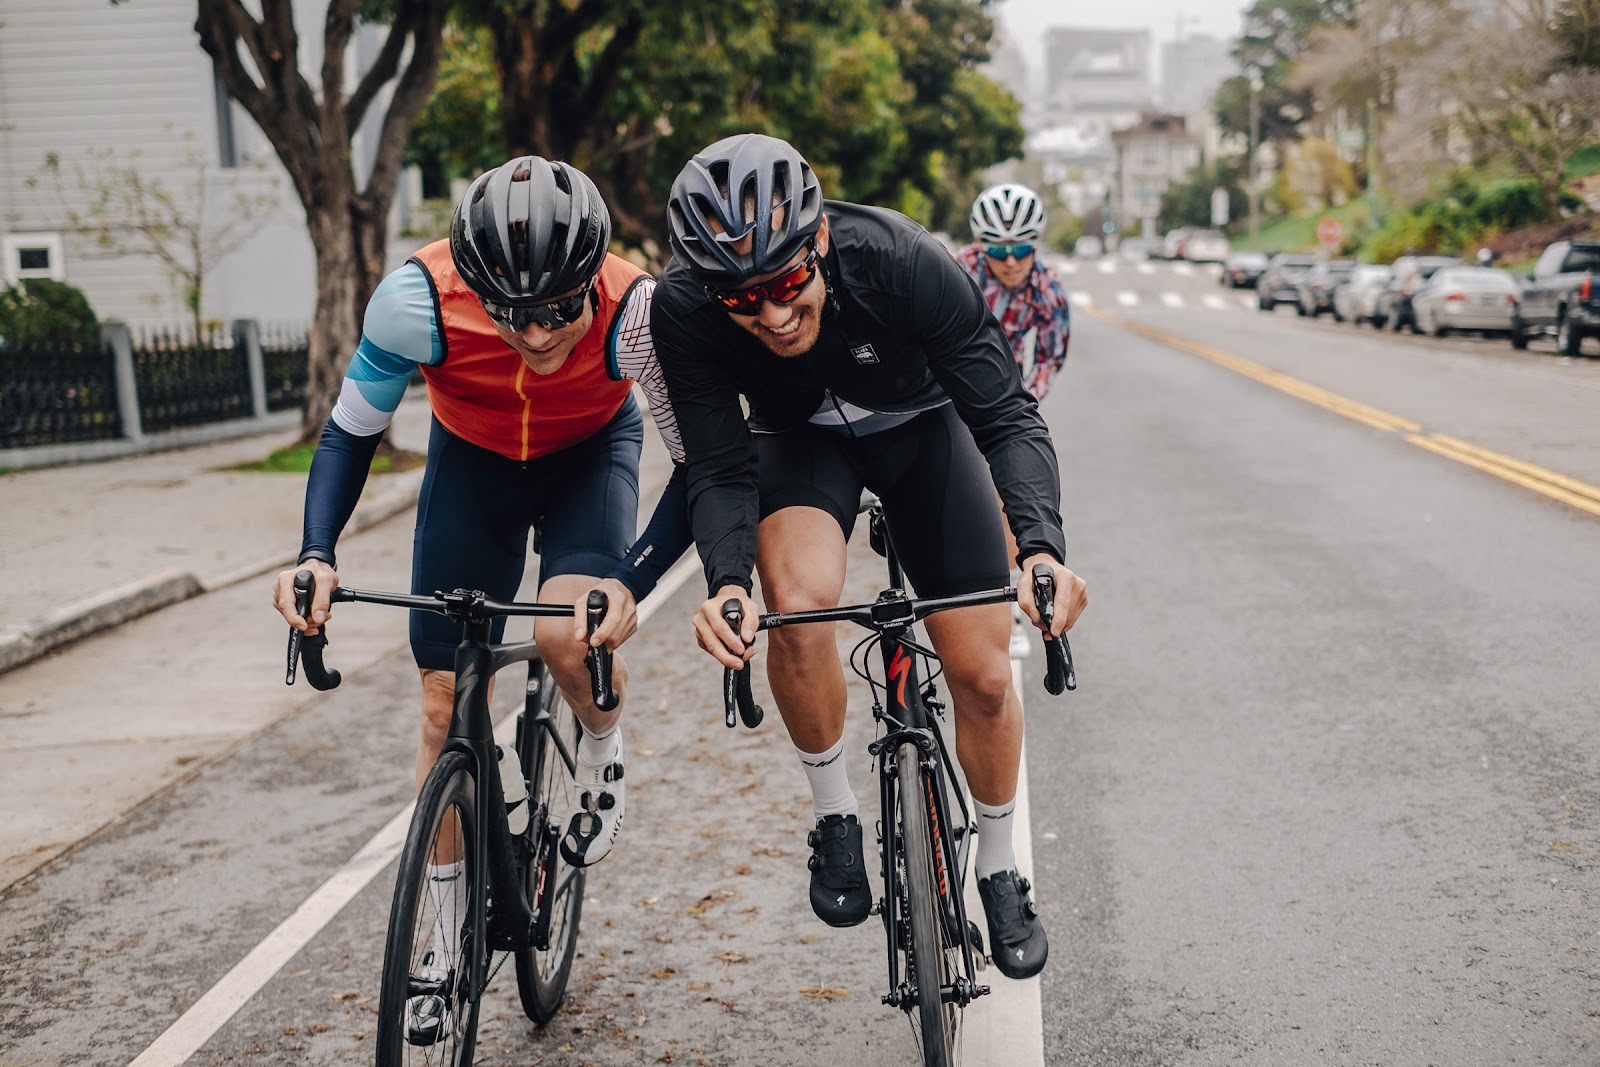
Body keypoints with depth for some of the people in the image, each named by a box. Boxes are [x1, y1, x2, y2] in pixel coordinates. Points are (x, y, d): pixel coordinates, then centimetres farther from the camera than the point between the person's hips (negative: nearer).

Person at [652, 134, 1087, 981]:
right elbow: (719, 470, -26)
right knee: (801, 599, -32)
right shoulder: (682, 310, -32)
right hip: (799, 437, 0)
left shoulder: (902, 262, -36)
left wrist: (1043, 549, -48)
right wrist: (726, 582, -46)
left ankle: (998, 871, 22)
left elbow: (1007, 418, -32)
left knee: (982, 674, -5)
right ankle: (835, 817, -7)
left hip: (921, 427, 0)